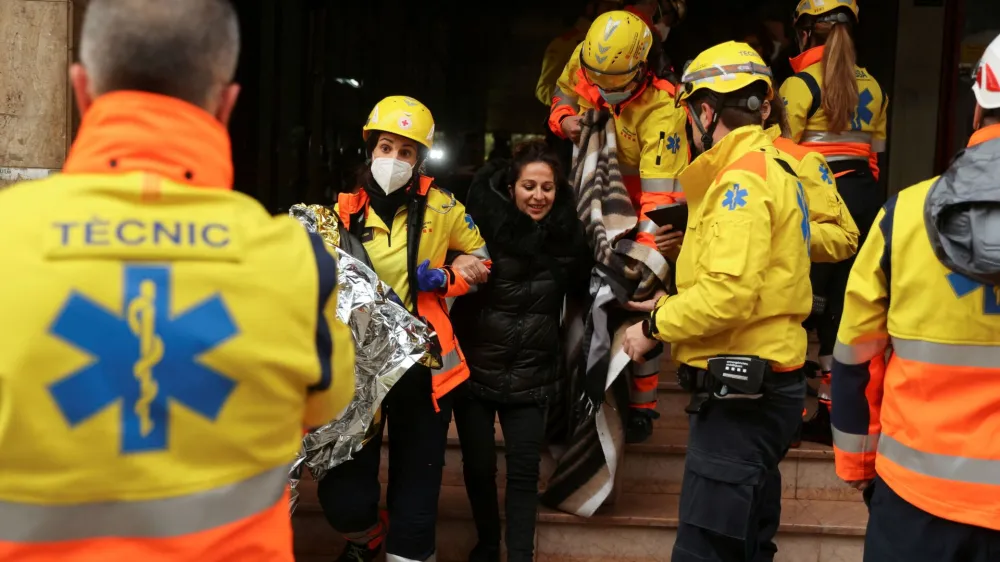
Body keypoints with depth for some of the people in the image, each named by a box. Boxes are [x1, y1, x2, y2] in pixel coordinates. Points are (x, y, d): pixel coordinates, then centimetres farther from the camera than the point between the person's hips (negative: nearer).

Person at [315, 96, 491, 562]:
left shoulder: (441, 207, 0)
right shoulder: (345, 211, 3)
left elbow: (482, 258, 12)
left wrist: (442, 278, -6)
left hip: (421, 364, -1)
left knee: (415, 495, 4)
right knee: (343, 494, 0)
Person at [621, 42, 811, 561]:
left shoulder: (742, 181, -15)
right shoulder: (770, 170, 16)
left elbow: (729, 293, -25)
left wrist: (655, 327, -11)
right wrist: (674, 305, 13)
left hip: (740, 394, -11)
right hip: (758, 390, 11)